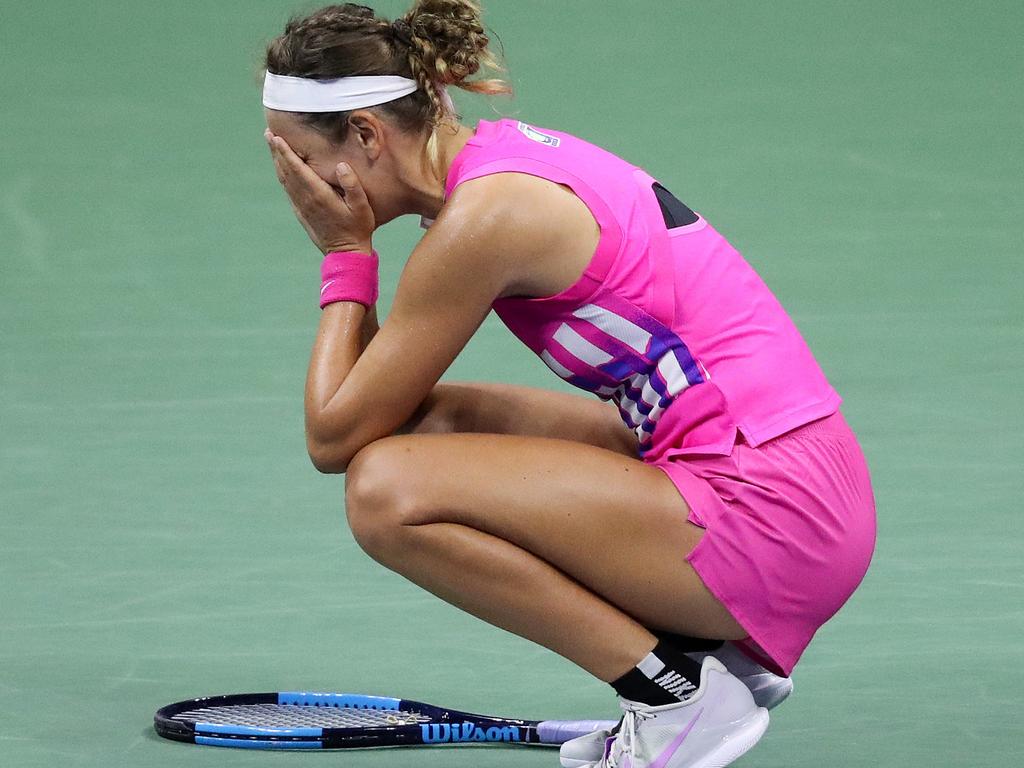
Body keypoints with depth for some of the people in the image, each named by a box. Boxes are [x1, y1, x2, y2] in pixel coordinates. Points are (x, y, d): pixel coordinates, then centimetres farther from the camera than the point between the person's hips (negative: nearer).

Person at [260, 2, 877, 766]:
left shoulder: (484, 218, -15)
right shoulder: (501, 154, 13)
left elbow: (334, 437, -7)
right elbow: (373, 407, 21)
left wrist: (345, 257, 0)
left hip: (773, 523, -10)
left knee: (389, 489, -14)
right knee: (439, 422, 16)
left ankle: (679, 694, -6)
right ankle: (714, 653, 14)